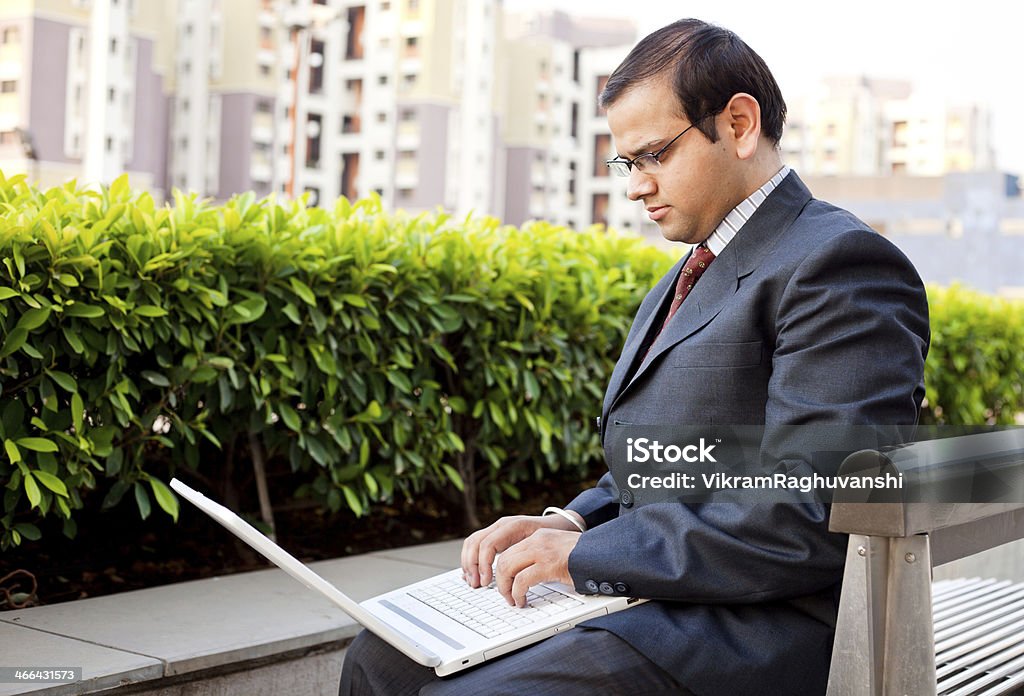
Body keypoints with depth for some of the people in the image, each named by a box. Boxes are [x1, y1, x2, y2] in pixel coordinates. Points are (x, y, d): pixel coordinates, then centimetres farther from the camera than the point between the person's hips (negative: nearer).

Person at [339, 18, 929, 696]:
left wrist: (587, 553, -17)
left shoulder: (841, 263, -12)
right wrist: (567, 525, 2)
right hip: (644, 597, 9)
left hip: (752, 632, -9)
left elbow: (813, 519, -21)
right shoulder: (678, 285, 21)